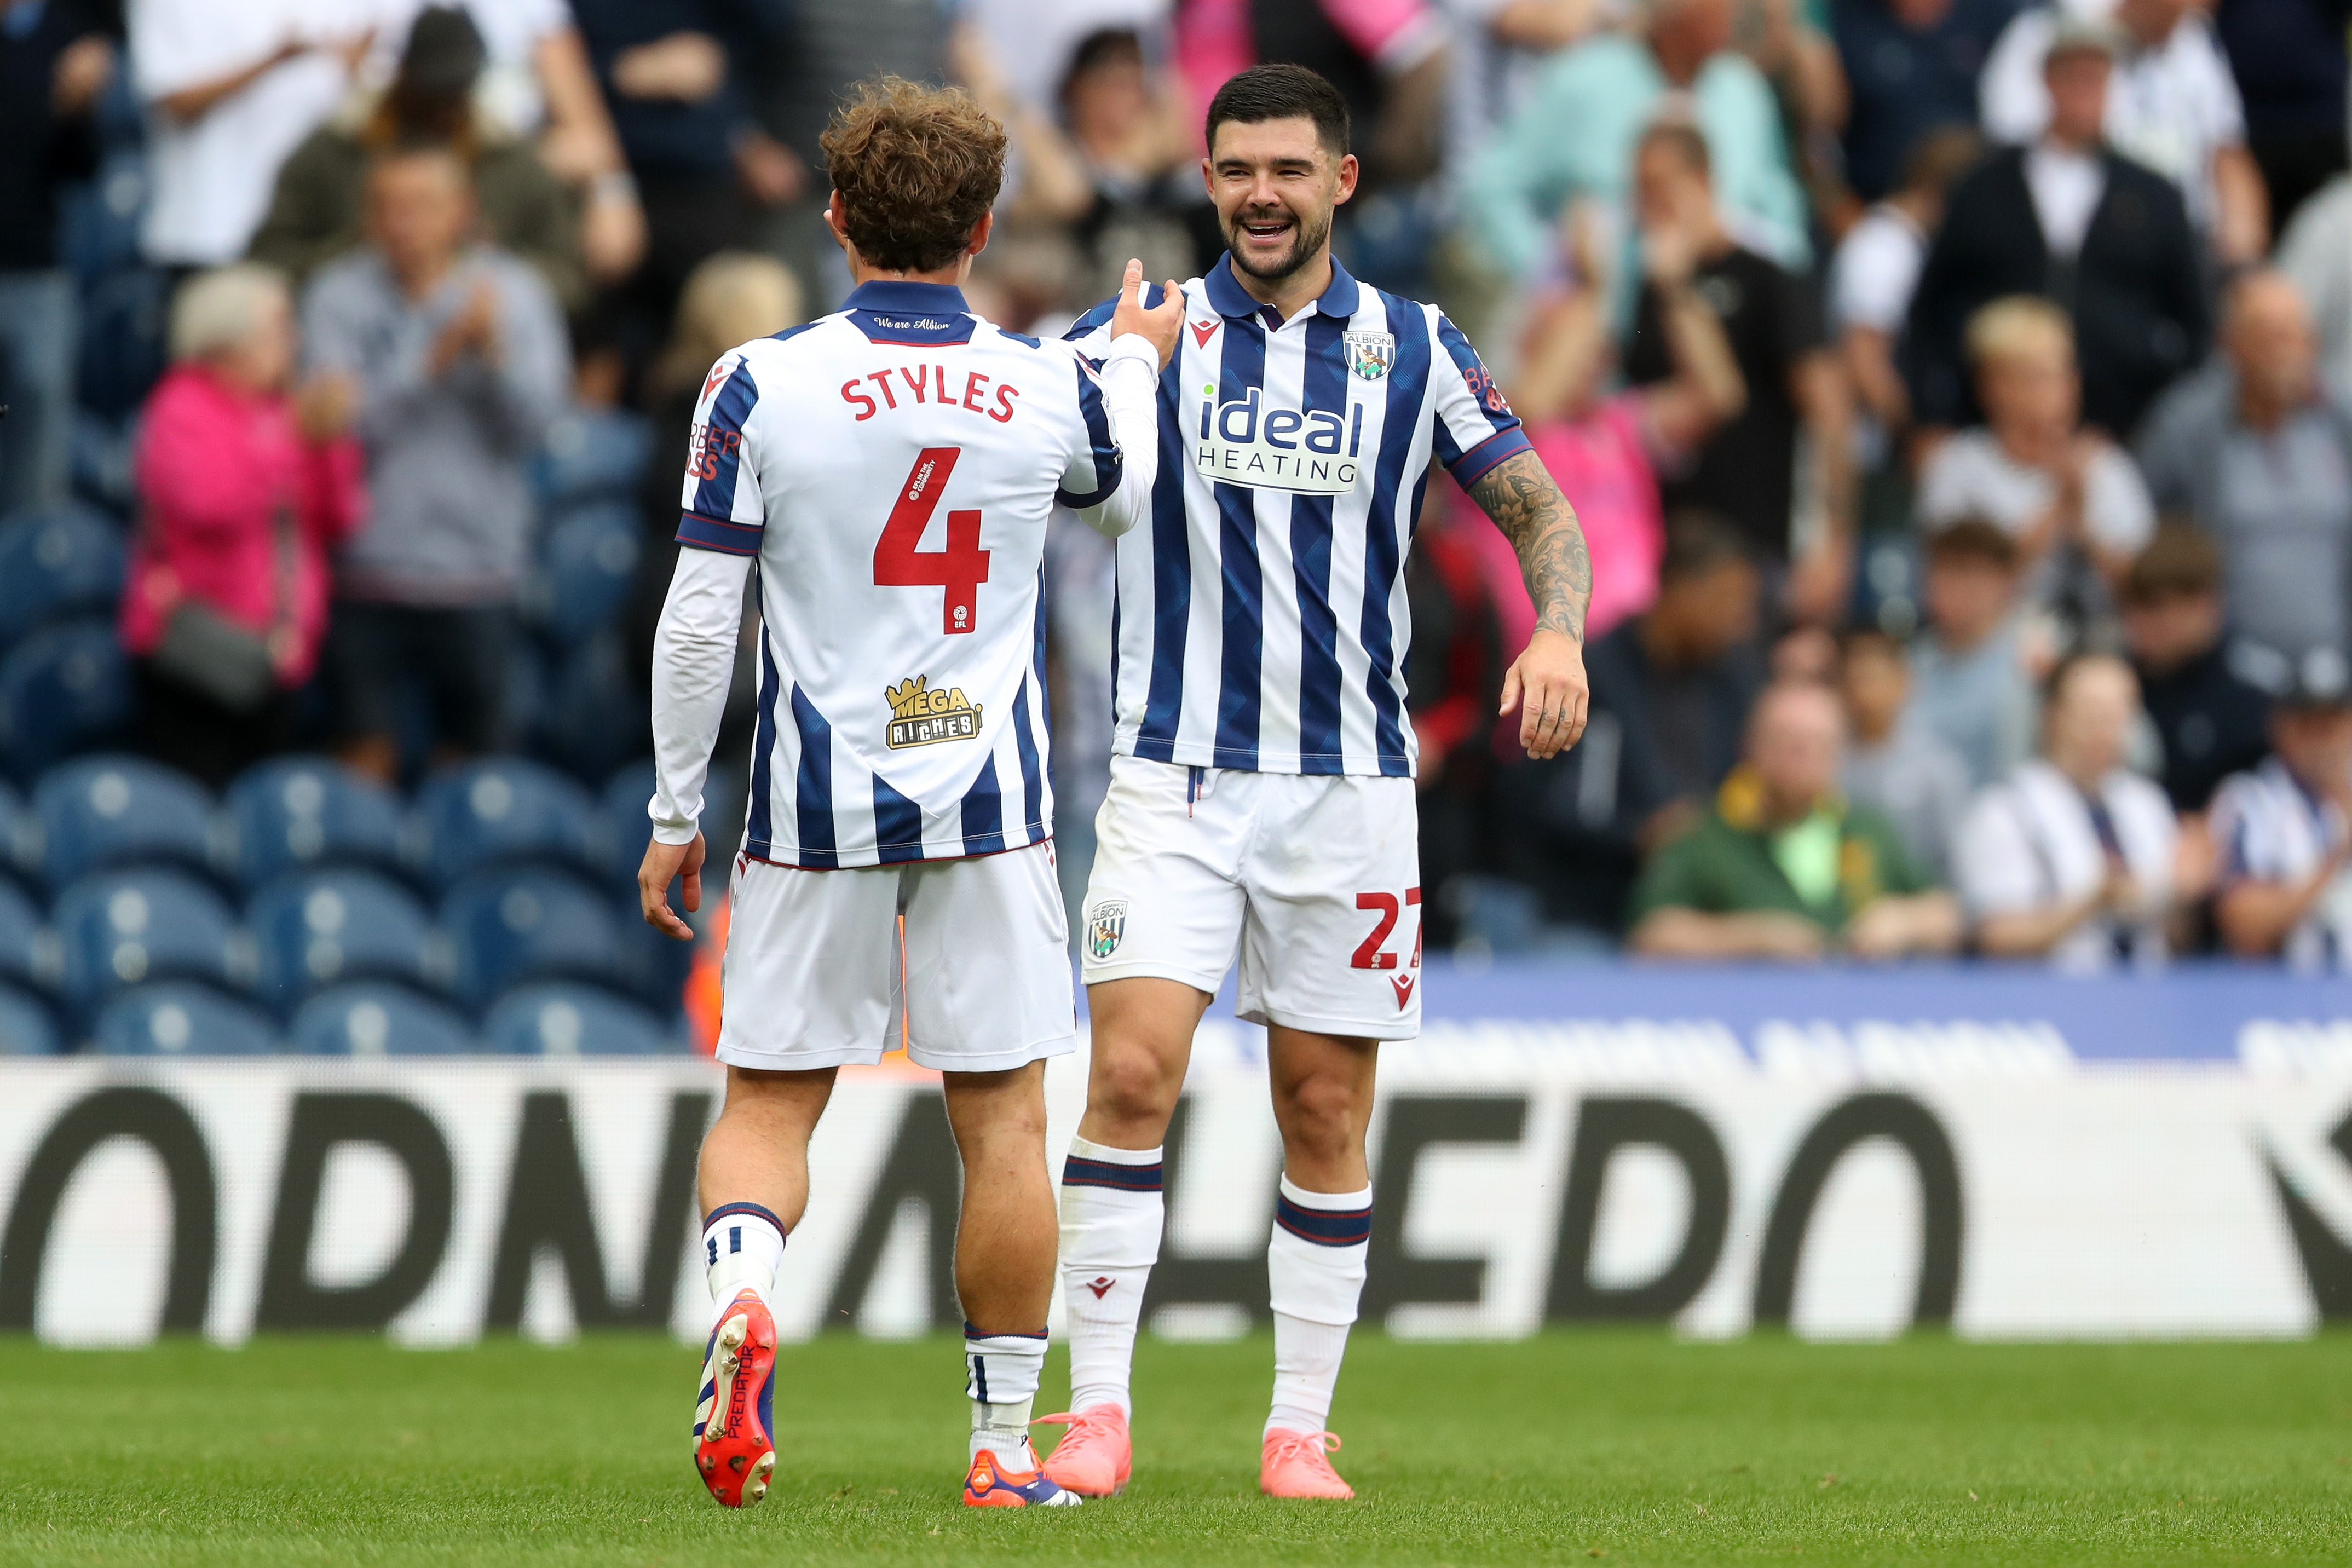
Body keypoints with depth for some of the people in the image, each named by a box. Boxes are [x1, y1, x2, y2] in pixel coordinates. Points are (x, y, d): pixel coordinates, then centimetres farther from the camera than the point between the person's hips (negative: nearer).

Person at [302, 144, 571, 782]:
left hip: (476, 568, 1)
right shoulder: (339, 295, -1)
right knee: (368, 752, 0)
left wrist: (494, 352, -22)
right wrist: (435, 359, -20)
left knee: (470, 749, 5)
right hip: (368, 562, -1)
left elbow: (534, 422, -6)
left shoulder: (515, 293, 1)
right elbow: (343, 419, -11)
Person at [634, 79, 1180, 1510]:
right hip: (991, 801, 0)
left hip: (815, 802, 0)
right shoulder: (1054, 388, -2)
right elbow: (1124, 497, 22)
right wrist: (1139, 363, 40)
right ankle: (1006, 1446, 9)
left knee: (770, 1104, 10)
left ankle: (741, 1286, -20)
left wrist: (676, 816, 4)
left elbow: (699, 621, -6)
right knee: (1005, 1123, 7)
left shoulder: (759, 387, -6)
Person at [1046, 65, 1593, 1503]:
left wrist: (1558, 631, -12)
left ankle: (1301, 1432, 12)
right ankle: (1099, 1413, -8)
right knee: (1133, 1074, -13)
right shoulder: (1139, 335, 2)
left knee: (1327, 1113, 3)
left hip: (1348, 781, 1)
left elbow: (1539, 511, 7)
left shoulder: (1415, 351, 4)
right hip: (1176, 777, -1)